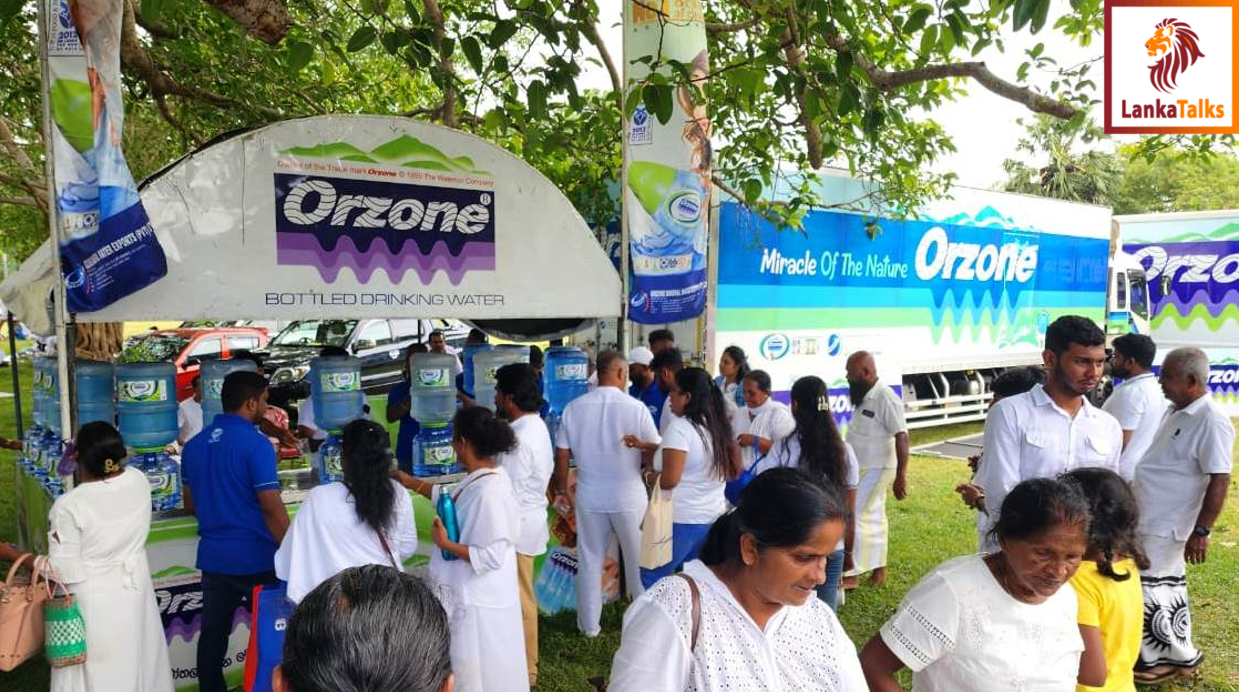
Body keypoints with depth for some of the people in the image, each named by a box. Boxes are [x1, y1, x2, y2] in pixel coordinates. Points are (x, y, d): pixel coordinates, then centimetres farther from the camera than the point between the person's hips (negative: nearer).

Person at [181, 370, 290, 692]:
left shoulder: (194, 445, 7)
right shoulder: (255, 444, -16)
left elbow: (190, 504, 16)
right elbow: (272, 508, -18)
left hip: (213, 557, 6)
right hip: (256, 557, -6)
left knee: (213, 634, 13)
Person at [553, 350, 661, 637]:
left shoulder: (575, 407, -6)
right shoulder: (636, 407, -15)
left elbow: (562, 454, -1)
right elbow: (657, 450, -9)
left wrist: (561, 490, 11)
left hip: (589, 497, 2)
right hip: (629, 496, -2)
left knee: (590, 560, 15)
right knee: (638, 560, 15)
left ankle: (589, 625, 24)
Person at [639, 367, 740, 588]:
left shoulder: (679, 427, -16)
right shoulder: (720, 426, 6)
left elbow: (670, 479, -21)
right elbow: (734, 471, 16)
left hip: (681, 520, -7)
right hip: (713, 517, 8)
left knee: (651, 579, 5)